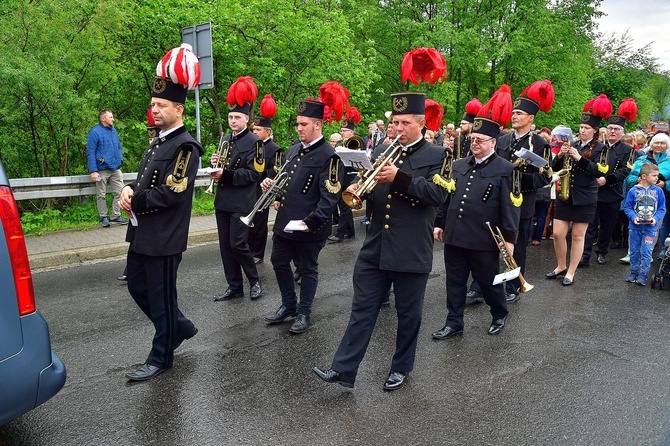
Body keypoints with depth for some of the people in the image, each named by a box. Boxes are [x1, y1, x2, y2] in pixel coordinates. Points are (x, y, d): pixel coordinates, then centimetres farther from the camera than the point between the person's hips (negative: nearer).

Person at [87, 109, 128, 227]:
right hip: (102, 170, -6)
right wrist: (93, 171, -18)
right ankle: (103, 217, 16)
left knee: (119, 192, 4)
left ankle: (116, 216, 14)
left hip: (116, 169, 6)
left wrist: (120, 159, 8)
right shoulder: (95, 132, -9)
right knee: (101, 195, 5)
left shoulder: (114, 131, 10)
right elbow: (90, 153, -12)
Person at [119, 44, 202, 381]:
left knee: (161, 297, 4)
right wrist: (130, 191, -4)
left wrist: (134, 202, -13)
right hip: (142, 233, 10)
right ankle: (180, 327, 37)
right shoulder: (159, 141, 13)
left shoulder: (185, 147, -17)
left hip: (164, 237, -9)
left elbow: (170, 193, -23)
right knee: (137, 287, 19)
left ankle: (161, 357, 21)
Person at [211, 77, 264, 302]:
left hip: (242, 203, -7)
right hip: (223, 201, 8)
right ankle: (234, 287, 19)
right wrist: (216, 164, -1)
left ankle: (255, 281, 15)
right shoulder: (225, 140, 14)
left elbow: (254, 173, -16)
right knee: (225, 246, 9)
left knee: (238, 244, -6)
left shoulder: (254, 142, -8)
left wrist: (226, 175, -22)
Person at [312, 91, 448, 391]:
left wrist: (399, 178, -23)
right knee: (362, 310, 6)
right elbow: (370, 192, 15)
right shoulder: (381, 152, 12)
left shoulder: (436, 156, -2)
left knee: (408, 314, 11)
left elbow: (437, 194, -15)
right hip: (375, 250, 4)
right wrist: (357, 191, -8)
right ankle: (343, 369, 12)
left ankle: (401, 367, 29)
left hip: (412, 252, -4)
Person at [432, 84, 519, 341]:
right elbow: (447, 197, 15)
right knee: (455, 282, 12)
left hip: (484, 240, -5)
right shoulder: (459, 165, 10)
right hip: (454, 235, 5)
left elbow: (509, 206, -10)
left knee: (489, 281, 11)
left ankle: (499, 316, 36)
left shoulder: (505, 169, -7)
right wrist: (440, 223, 14)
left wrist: (509, 238, -12)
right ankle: (454, 323, 24)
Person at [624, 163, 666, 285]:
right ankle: (634, 273, 23)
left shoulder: (658, 191, -2)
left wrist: (656, 218, -13)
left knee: (646, 252, -2)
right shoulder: (633, 191, -5)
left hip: (650, 227, 0)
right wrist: (633, 217, -16)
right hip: (635, 226, 0)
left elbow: (662, 209, 3)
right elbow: (627, 207, 0)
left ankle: (643, 275, 7)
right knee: (634, 251, 10)